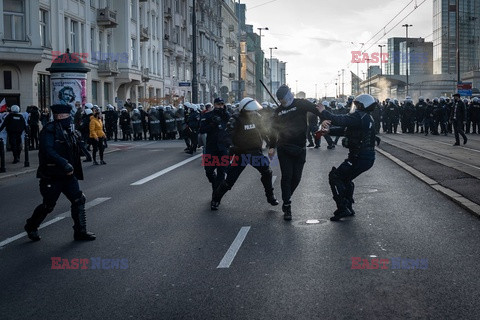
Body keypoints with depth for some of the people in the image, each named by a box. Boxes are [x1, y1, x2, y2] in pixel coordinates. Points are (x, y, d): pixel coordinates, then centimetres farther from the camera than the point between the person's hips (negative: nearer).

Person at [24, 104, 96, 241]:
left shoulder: (68, 132, 12)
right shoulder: (49, 130, -15)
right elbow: (48, 151, -28)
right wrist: (65, 164, -33)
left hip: (67, 175, 8)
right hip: (51, 177, -8)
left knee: (79, 200, 1)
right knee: (48, 205, 3)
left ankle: (80, 232, 9)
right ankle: (31, 226, 28)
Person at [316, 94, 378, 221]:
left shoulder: (359, 117, -17)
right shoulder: (367, 118, 17)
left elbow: (340, 120, -26)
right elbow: (345, 129, 14)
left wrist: (323, 112, -13)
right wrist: (329, 130, 1)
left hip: (359, 157, -10)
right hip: (368, 157, 10)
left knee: (335, 176, -5)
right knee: (345, 178, 24)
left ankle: (343, 208, -9)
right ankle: (348, 208, 28)